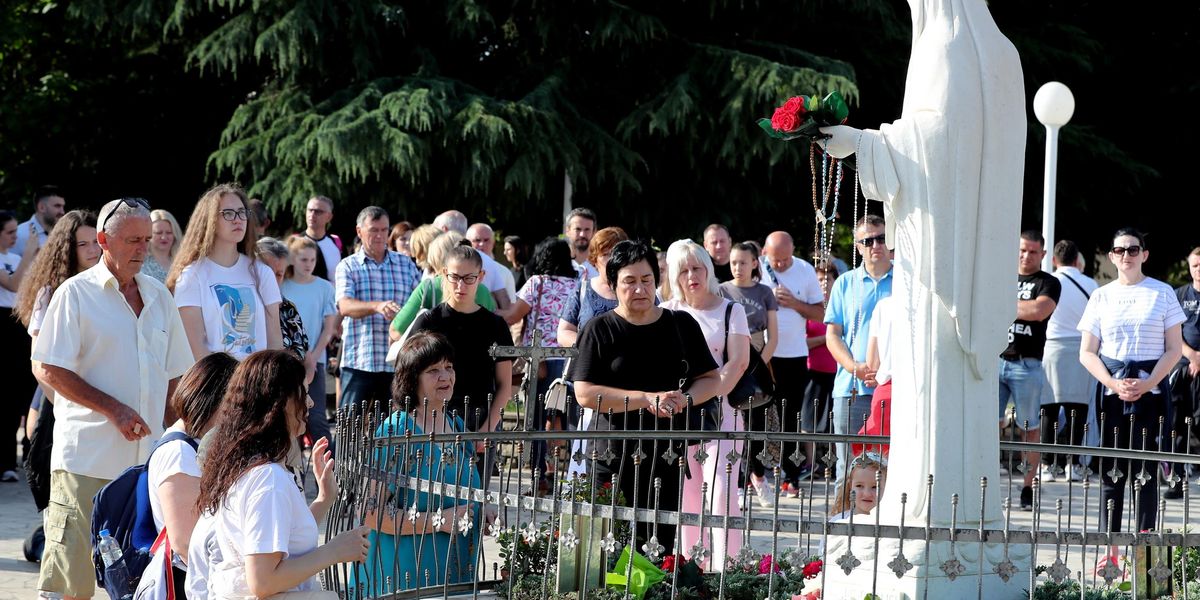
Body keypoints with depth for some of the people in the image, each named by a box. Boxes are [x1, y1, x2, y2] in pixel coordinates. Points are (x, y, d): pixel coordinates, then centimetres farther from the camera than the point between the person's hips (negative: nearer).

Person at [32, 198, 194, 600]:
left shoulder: (159, 296, 15)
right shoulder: (76, 293, -2)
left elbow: (175, 375, 20)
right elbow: (48, 369, -8)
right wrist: (114, 410, -13)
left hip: (148, 458, 5)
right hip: (87, 457, -5)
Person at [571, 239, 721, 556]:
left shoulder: (682, 325, 12)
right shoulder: (601, 330, 3)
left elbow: (711, 380, 16)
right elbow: (585, 394, -7)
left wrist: (684, 399, -7)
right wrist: (648, 399, -14)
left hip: (667, 455, 2)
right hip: (614, 456, -2)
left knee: (660, 547, 0)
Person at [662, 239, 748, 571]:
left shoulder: (730, 310, 6)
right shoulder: (667, 313, 12)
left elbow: (739, 361, -4)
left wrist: (709, 395, -16)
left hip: (720, 409, -3)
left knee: (720, 491, -13)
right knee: (687, 493, 3)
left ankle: (724, 571, -15)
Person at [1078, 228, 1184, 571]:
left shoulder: (1162, 294, 4)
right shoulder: (1101, 297, 10)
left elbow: (1174, 349, 2)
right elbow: (1087, 352, 8)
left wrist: (1147, 384, -12)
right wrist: (1114, 384, -8)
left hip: (1152, 388, -2)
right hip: (1111, 389, 2)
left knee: (1146, 470, -5)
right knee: (1111, 469, 0)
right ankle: (1109, 551, 2)